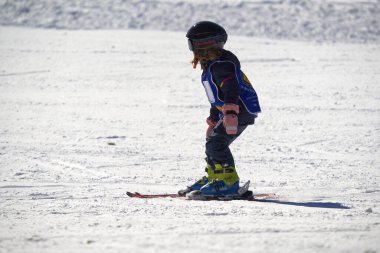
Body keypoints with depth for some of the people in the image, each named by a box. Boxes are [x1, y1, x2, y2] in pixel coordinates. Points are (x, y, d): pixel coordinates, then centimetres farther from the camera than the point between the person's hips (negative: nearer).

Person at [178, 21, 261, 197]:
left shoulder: (221, 64, -17)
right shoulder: (210, 65, 18)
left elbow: (231, 89, -32)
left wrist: (231, 112, -44)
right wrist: (213, 120, 34)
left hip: (241, 110, -11)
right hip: (229, 111, 11)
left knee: (216, 144, -16)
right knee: (212, 143, 19)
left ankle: (229, 181, -15)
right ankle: (213, 177, 33)